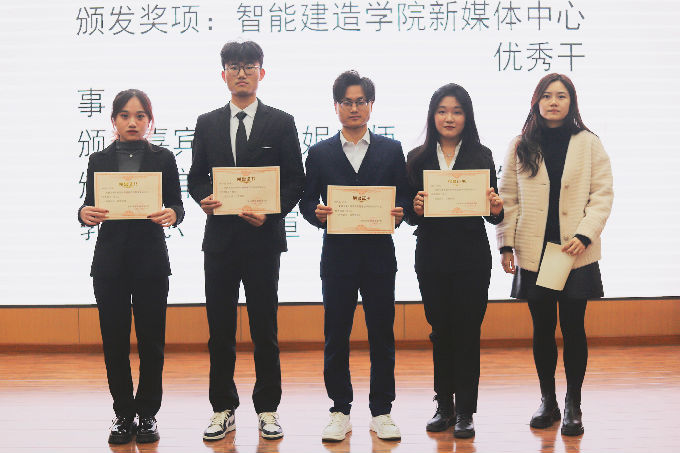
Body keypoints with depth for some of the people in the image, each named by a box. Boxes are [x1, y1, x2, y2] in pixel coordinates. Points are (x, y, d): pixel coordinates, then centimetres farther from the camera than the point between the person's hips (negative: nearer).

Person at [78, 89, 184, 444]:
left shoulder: (163, 159, 4)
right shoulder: (99, 161, 8)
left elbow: (177, 206, 2)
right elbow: (89, 207, 7)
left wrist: (171, 215, -21)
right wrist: (85, 213, -15)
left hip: (151, 260, -1)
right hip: (110, 261, 1)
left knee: (151, 341, 2)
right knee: (114, 340, 4)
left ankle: (147, 414, 16)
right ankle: (123, 414, 18)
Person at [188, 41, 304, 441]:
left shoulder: (281, 123, 4)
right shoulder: (207, 123, 11)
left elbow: (296, 181, 1)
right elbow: (196, 177, 13)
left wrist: (270, 212, -15)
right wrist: (205, 198, -9)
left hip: (263, 238, -2)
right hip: (220, 237, 2)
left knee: (265, 328, 4)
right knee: (220, 328, 7)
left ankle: (267, 409, 17)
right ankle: (224, 409, 19)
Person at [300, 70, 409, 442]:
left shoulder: (391, 150, 10)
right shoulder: (320, 153, 9)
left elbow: (404, 198, 7)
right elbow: (307, 202, 8)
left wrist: (399, 213, -13)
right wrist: (318, 214, -13)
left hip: (379, 254, 0)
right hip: (337, 254, 0)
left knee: (382, 335, 3)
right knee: (336, 336, 3)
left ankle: (381, 411, 15)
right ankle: (340, 411, 15)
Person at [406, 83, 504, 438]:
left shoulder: (481, 156, 3)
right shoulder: (417, 159, 5)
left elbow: (493, 215, 3)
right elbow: (408, 214, 5)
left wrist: (496, 207, -18)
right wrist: (416, 208, -16)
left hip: (471, 258, -1)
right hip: (431, 258, 2)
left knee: (467, 331, 1)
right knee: (440, 331, 10)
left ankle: (465, 411, 11)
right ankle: (444, 405, 22)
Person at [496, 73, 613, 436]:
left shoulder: (589, 144, 4)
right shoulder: (521, 146, 7)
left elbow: (602, 194, 0)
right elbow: (508, 198, 5)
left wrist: (584, 235, -12)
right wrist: (506, 243, -1)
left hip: (576, 254, -1)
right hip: (534, 254, 1)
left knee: (573, 328, 4)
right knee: (542, 329, 9)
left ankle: (573, 405, 17)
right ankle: (548, 402, 23)